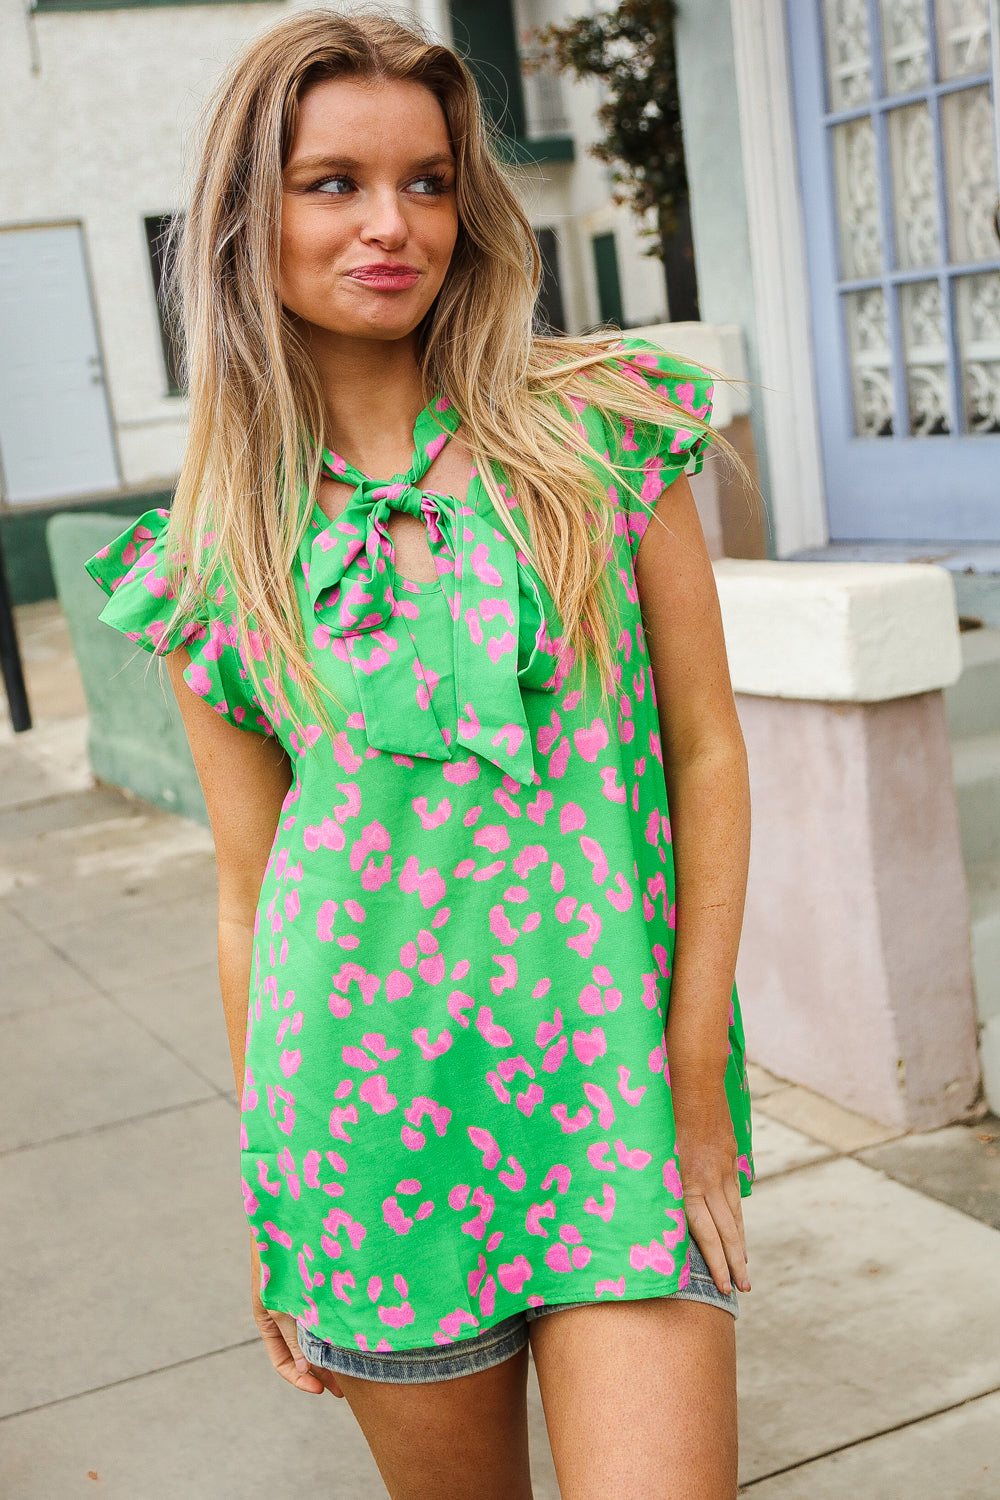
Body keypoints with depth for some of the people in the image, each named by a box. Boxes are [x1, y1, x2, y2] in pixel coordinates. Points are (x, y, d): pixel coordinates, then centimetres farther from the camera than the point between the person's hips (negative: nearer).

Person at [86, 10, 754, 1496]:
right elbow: (250, 893, 6)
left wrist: (698, 1067, -6)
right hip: (368, 1108, 1)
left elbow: (708, 750, 0)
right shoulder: (207, 557, 1)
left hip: (618, 1080, -1)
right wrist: (269, 1204, 10)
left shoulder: (604, 429, -1)